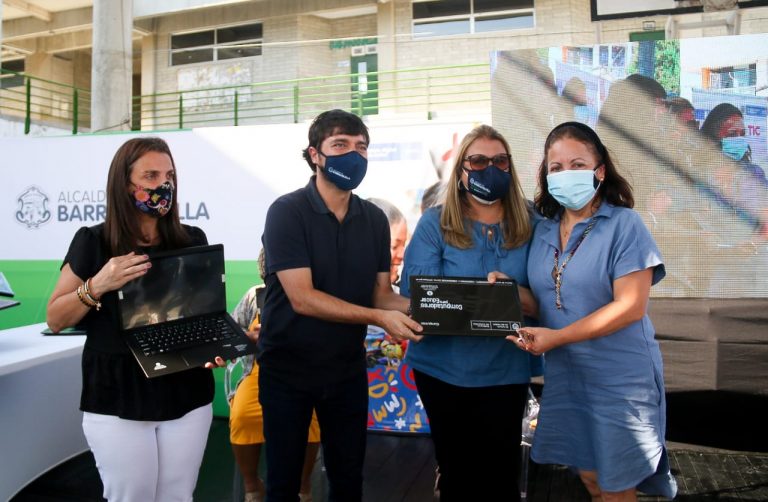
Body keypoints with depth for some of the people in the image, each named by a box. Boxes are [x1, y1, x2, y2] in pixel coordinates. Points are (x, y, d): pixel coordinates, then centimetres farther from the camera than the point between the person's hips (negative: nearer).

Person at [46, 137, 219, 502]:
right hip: (117, 401, -2)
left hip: (187, 396, 2)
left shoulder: (192, 241, 2)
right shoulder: (93, 242, -4)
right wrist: (97, 286, -18)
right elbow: (56, 320, -1)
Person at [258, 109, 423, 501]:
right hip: (287, 368, -4)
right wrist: (378, 318, -29)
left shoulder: (375, 219, 1)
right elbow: (302, 298, -22)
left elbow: (380, 293, 1)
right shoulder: (287, 212, -16)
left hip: (347, 369, 4)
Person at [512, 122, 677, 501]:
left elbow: (631, 306, -19)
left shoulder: (623, 225, -12)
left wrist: (556, 337, -21)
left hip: (620, 379, -5)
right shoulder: (543, 231, 5)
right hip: (564, 375, 5)